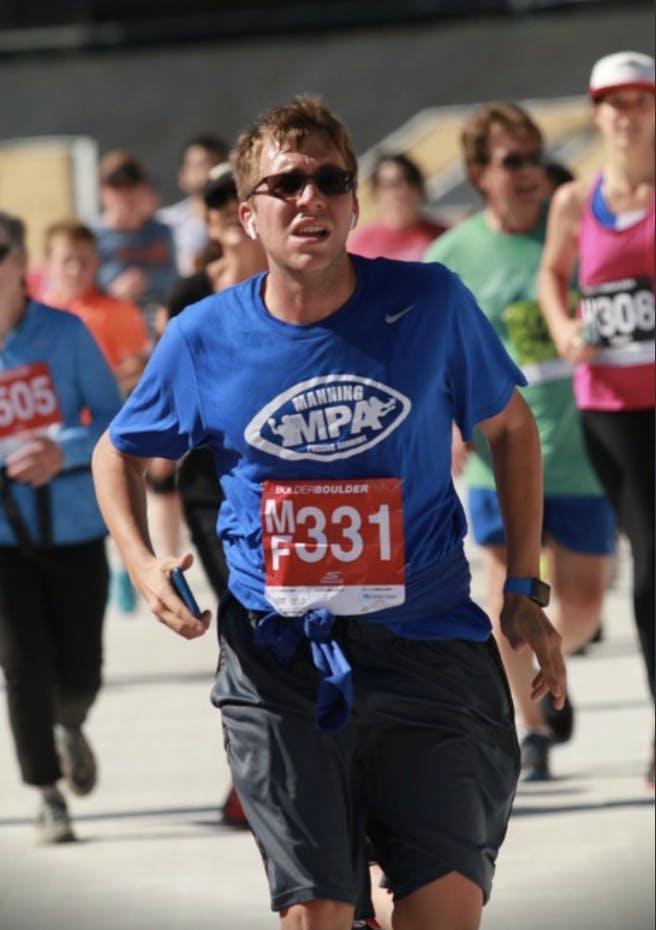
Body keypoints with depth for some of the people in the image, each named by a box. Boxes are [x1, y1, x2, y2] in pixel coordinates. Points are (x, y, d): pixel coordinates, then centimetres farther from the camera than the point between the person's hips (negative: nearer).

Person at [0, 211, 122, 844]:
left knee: (79, 669, 4)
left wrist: (63, 450, -22)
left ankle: (68, 728, 40)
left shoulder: (64, 334, -6)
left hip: (74, 525, 0)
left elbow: (116, 422, -4)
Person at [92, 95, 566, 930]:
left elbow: (509, 428, 11)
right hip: (278, 663, 1)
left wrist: (525, 592, 8)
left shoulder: (429, 303, -4)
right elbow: (119, 453, 16)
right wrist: (141, 563, -2)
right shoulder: (203, 340, -2)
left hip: (426, 642, 0)